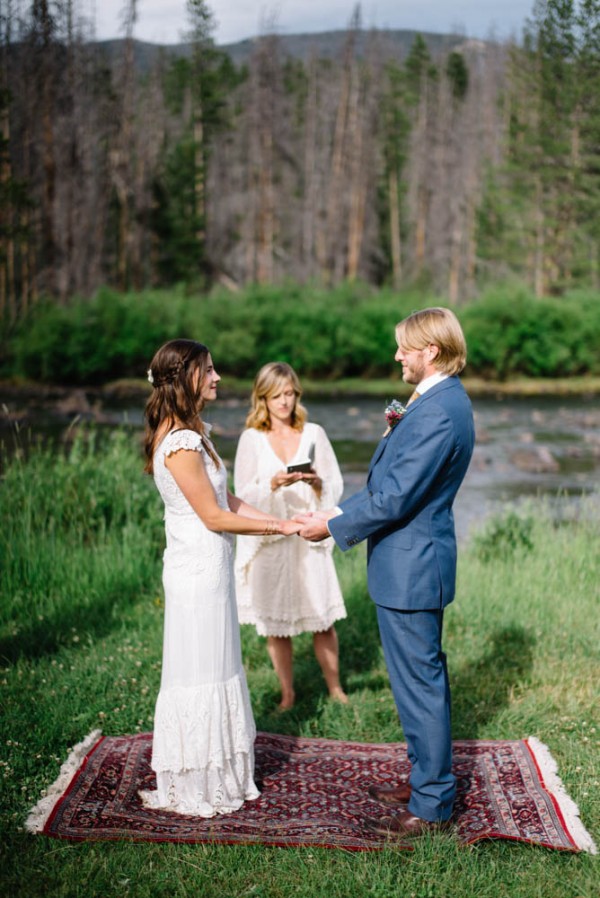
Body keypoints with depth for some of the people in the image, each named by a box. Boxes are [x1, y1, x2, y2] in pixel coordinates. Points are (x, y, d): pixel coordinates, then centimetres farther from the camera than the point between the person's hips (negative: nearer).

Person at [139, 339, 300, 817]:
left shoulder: (193, 432, 11)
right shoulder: (181, 442, -20)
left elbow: (227, 499, 12)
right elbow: (214, 516, -18)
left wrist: (280, 520, 6)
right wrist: (277, 526, -11)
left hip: (211, 567, 10)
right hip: (198, 571, -10)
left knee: (219, 668, 18)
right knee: (200, 675, 2)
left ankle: (219, 773, 32)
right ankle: (192, 789, 17)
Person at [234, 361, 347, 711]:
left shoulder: (314, 433, 4)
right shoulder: (251, 439, 1)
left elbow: (336, 486, 3)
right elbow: (244, 495, -2)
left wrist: (316, 481, -18)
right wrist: (272, 484, -20)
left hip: (309, 538, 0)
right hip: (268, 540, 0)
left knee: (322, 620, 2)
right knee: (275, 624, 6)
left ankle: (335, 688, 20)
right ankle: (288, 693, 21)